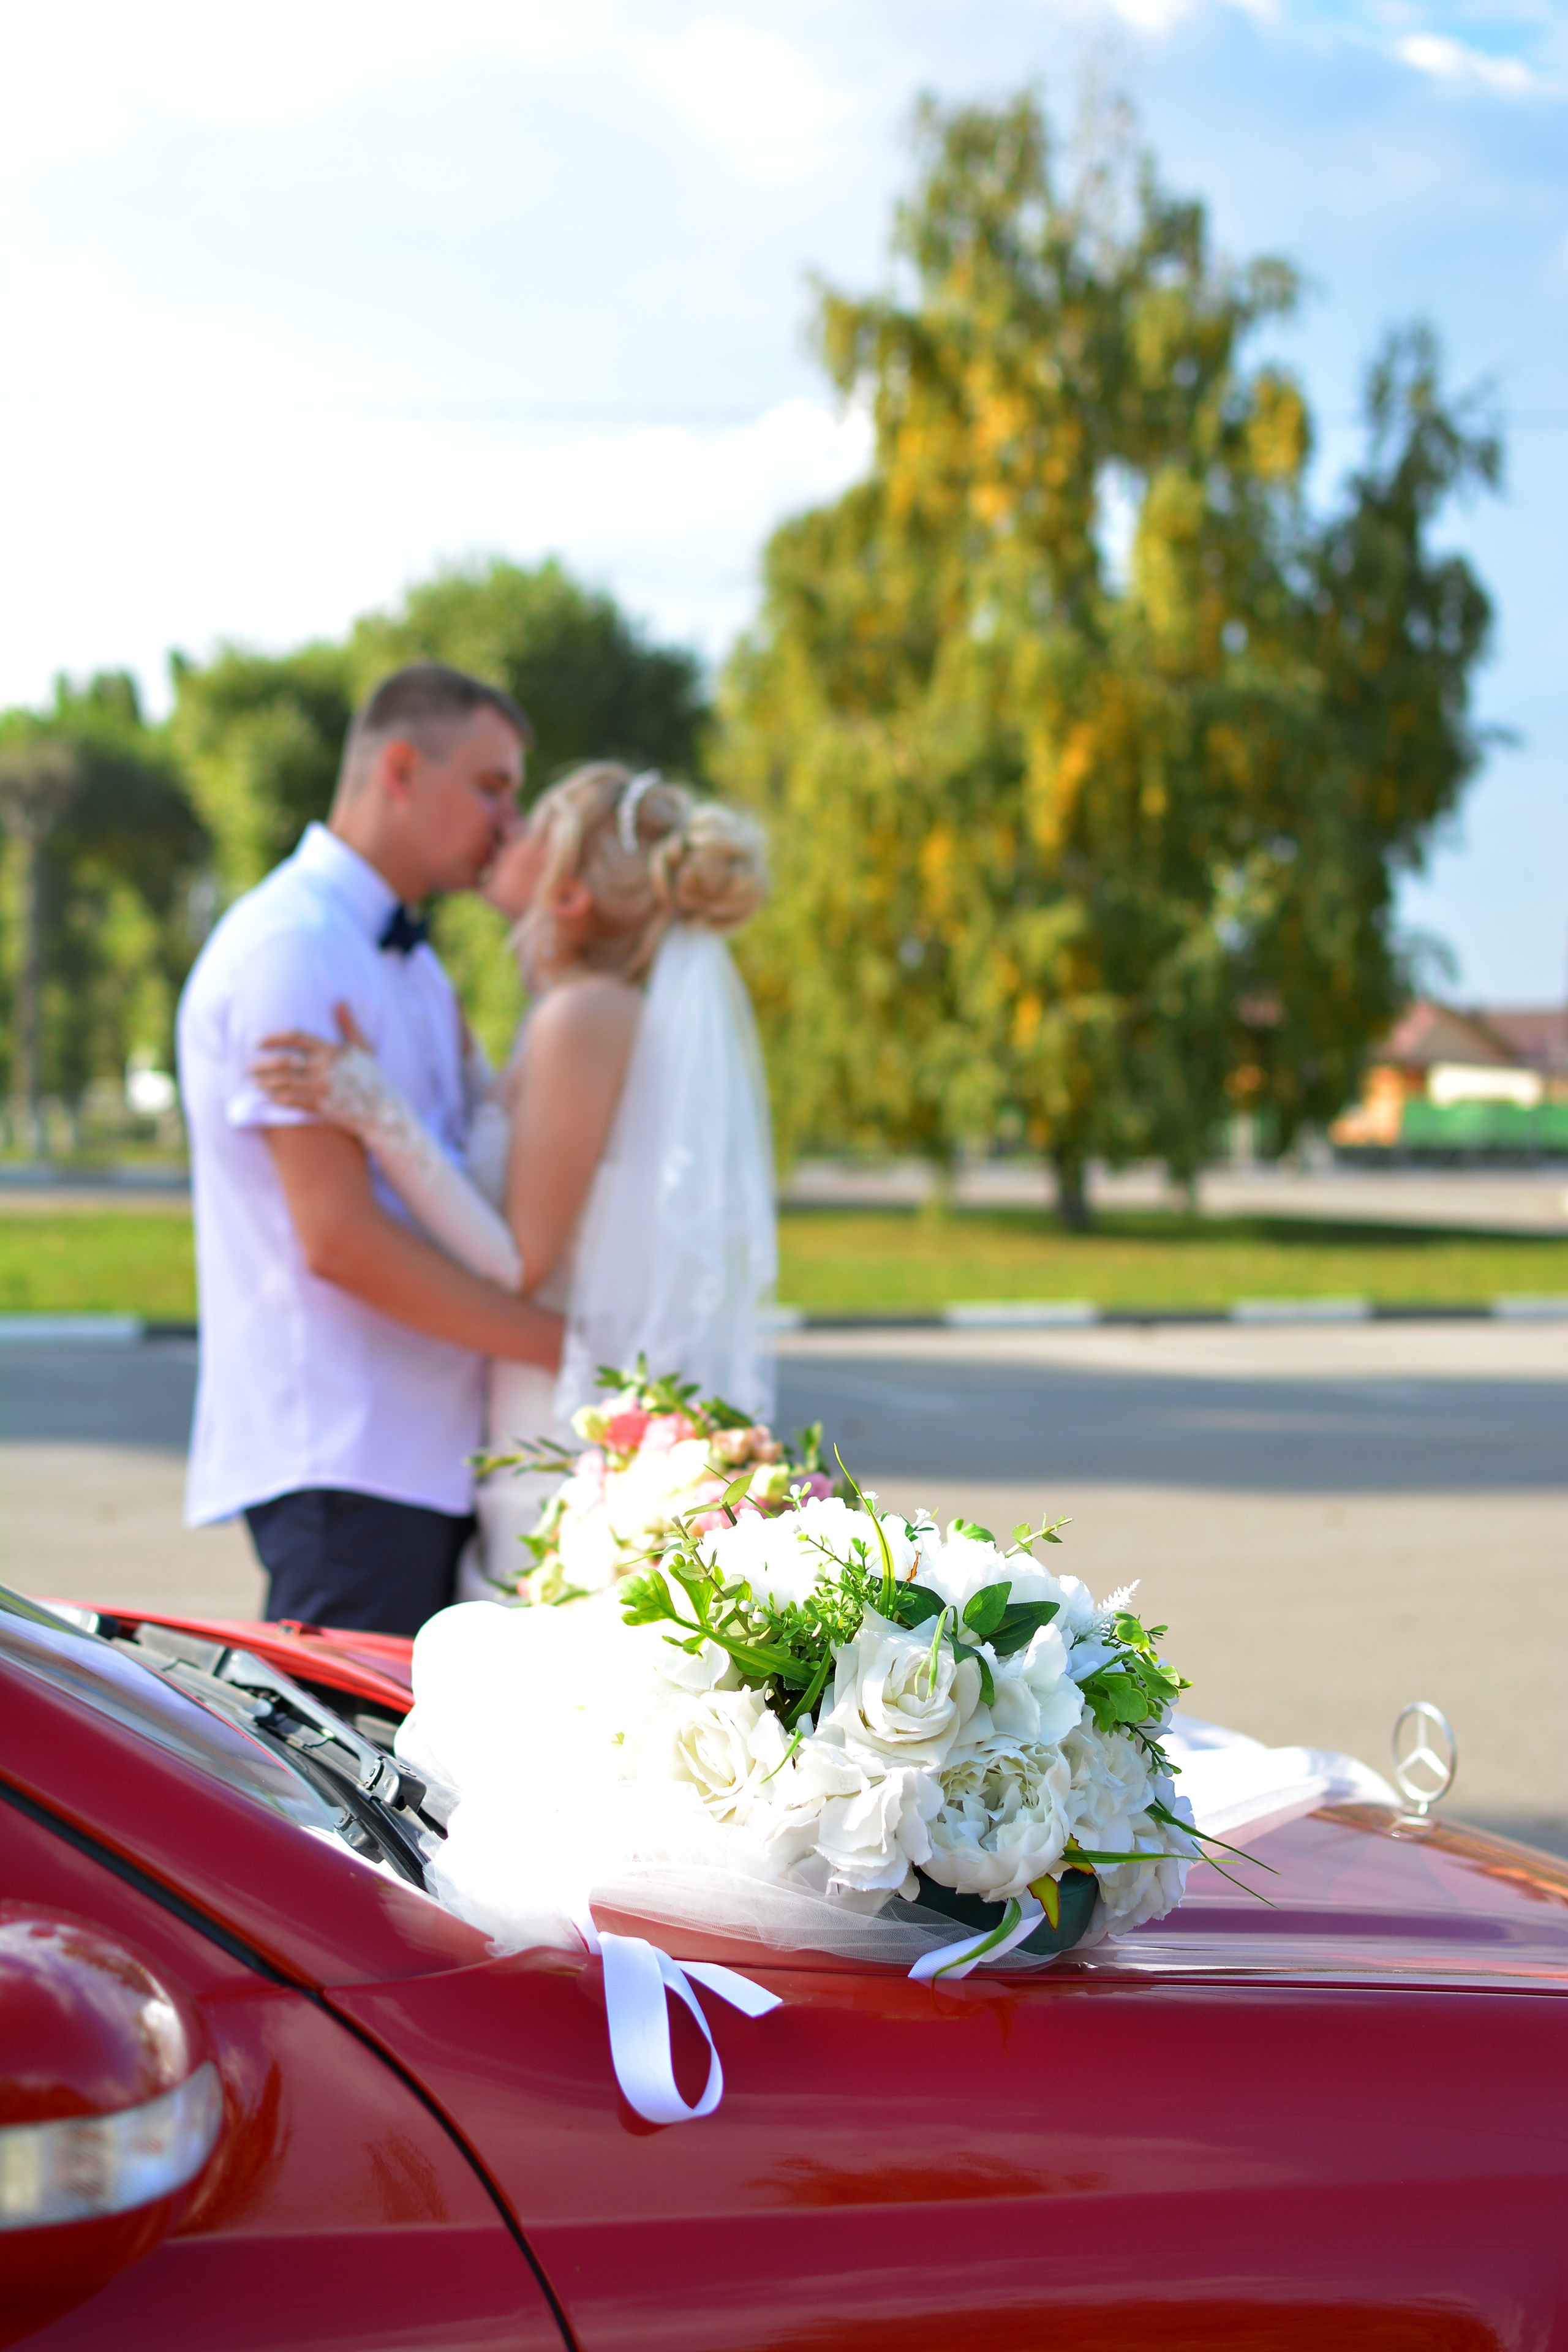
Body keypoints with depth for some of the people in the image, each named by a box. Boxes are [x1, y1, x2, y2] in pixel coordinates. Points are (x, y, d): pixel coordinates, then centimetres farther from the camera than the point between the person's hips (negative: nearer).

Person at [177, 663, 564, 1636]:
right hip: (342, 1457, -9)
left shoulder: (411, 965, 21)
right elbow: (339, 1235, -19)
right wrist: (570, 1343, -15)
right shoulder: (291, 946, -11)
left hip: (430, 1446, 9)